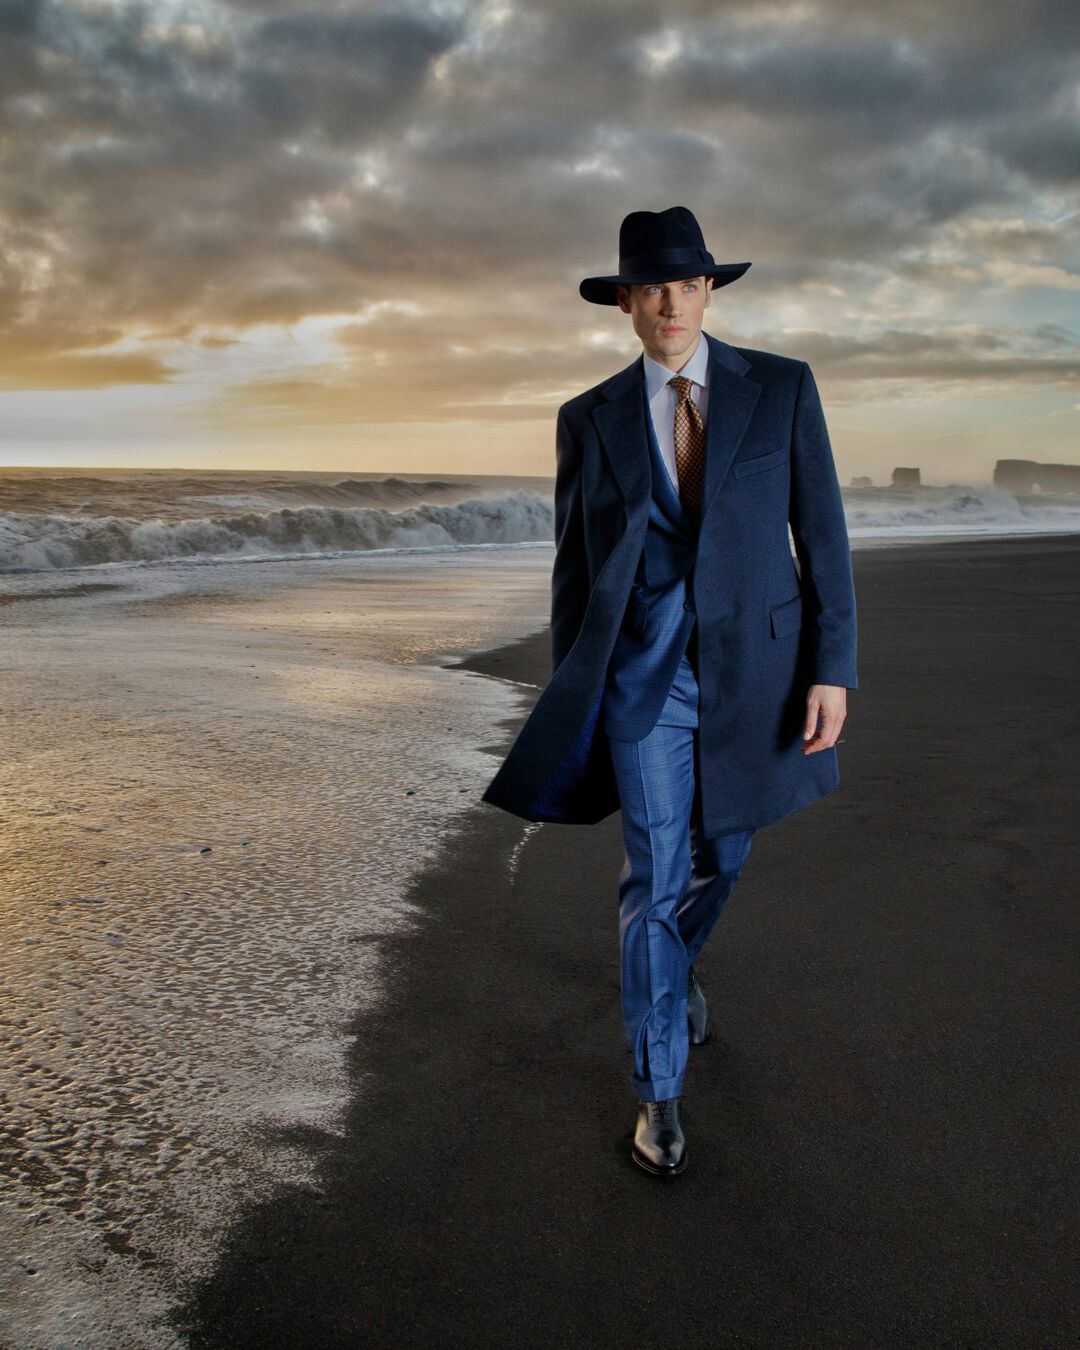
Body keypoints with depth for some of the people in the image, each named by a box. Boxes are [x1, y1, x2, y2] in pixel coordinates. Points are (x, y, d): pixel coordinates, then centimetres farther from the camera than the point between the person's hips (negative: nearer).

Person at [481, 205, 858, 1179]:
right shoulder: (591, 419, 1)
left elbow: (821, 534, -2)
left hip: (755, 660, 1)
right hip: (644, 669, -1)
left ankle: (675, 963, 52)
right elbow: (576, 564, 6)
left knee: (721, 852, 18)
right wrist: (568, 702, 7)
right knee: (656, 874, -2)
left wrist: (833, 668, -9)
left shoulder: (782, 387, -1)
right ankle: (661, 1091, 15)